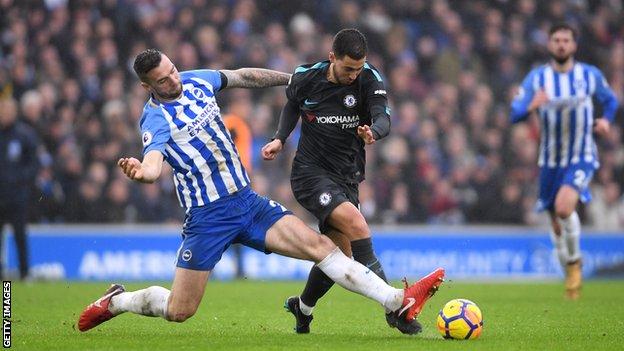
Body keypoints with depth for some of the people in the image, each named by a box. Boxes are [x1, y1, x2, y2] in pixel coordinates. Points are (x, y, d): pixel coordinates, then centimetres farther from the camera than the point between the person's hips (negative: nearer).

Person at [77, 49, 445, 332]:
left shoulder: (197, 80, 6)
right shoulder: (155, 119, -13)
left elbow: (243, 77, 24)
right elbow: (154, 163, -32)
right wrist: (141, 172, -56)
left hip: (248, 202, 5)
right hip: (207, 217, -5)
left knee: (319, 245, -12)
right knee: (178, 312, -4)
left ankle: (399, 302, -18)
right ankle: (115, 301, 25)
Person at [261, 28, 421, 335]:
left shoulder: (369, 80, -10)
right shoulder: (305, 79, -9)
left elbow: (383, 119, -25)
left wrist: (373, 131, -47)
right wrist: (280, 138, 1)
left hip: (346, 179, 4)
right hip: (311, 173, -4)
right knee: (356, 224, -27)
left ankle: (302, 307, 39)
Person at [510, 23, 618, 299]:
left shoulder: (591, 75, -2)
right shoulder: (537, 77, -4)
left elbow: (610, 100, 17)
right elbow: (515, 113, -12)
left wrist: (606, 119, -4)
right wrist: (532, 106, -33)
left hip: (582, 158, -2)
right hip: (550, 160, 2)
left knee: (564, 206, -28)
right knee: (556, 223, 8)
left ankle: (575, 261, -5)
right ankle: (571, 277, 30)